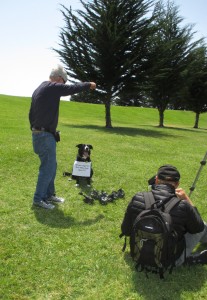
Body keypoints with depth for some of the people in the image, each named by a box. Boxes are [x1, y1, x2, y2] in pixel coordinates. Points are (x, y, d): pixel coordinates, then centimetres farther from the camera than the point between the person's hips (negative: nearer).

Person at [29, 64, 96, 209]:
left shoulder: (39, 89, 16)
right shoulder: (52, 87, -14)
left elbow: (31, 114, 20)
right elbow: (73, 88, -9)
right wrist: (89, 85, 7)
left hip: (39, 133, 10)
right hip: (45, 135, -10)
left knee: (51, 166, 17)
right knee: (48, 167, -4)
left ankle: (49, 194, 26)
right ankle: (38, 199, 4)